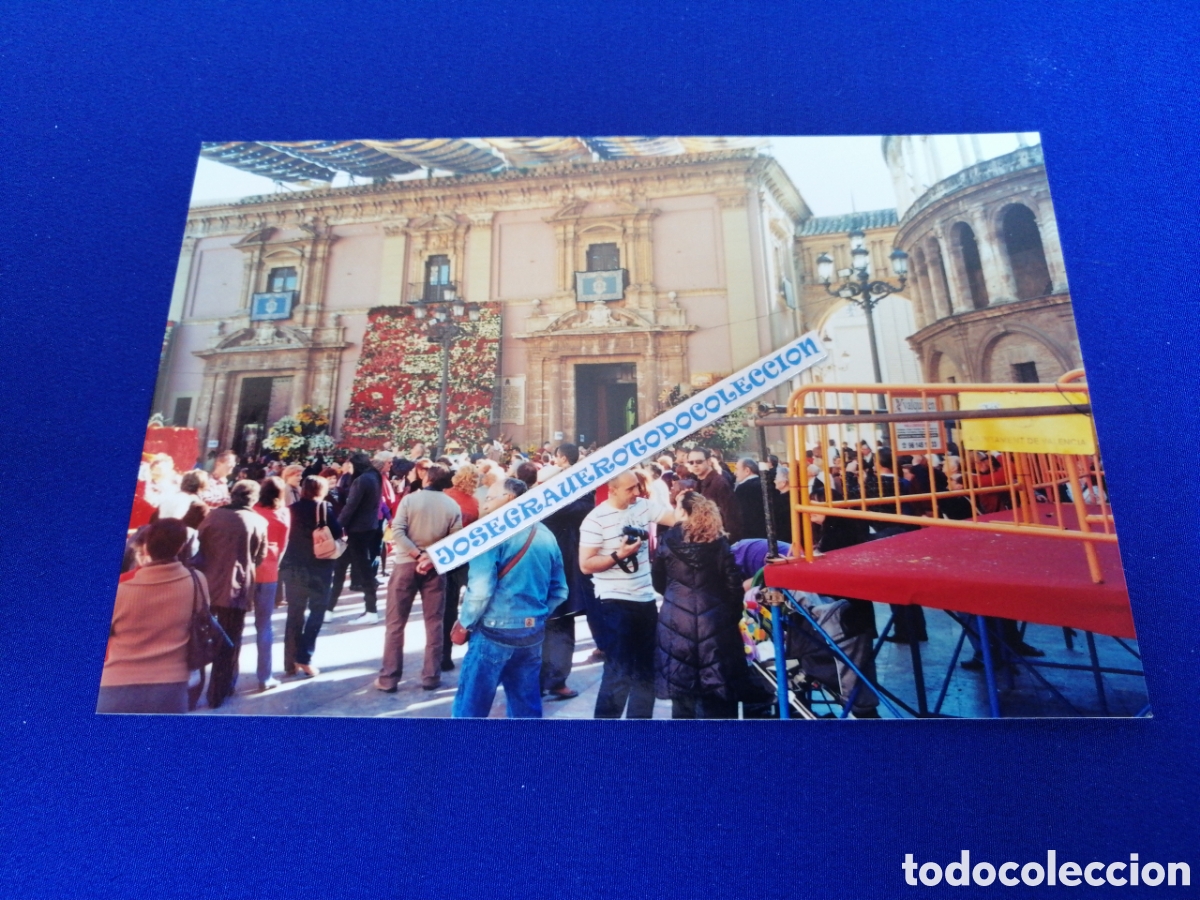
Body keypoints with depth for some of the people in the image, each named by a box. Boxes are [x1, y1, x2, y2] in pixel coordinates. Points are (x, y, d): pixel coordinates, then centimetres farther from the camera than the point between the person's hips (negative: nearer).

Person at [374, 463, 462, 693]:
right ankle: (431, 677, 16)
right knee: (434, 623, 11)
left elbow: (397, 531, -13)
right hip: (435, 567, 1)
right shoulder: (452, 505, 0)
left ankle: (388, 678, 16)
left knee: (395, 623, 10)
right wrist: (432, 559, -13)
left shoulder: (410, 499, -3)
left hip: (406, 564, -1)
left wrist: (417, 555, -14)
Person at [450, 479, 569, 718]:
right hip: (534, 633, 7)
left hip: (495, 631, -6)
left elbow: (480, 588, -19)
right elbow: (559, 591, 10)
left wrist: (465, 623, -4)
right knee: (527, 707, 17)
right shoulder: (546, 534, 8)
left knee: (471, 706, 7)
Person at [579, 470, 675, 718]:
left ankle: (640, 715, 36)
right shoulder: (596, 519, -15)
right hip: (616, 600, -6)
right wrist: (618, 555, -25)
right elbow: (585, 565, -15)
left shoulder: (643, 505, 0)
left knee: (647, 665, 18)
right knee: (620, 667, 0)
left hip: (645, 597, 7)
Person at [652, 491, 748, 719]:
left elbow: (658, 584, 6)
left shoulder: (667, 542, -3)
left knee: (681, 682, 11)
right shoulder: (718, 542, -2)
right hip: (714, 621, 1)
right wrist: (733, 617, 10)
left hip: (676, 620, -1)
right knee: (719, 691, 12)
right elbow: (733, 585, -3)